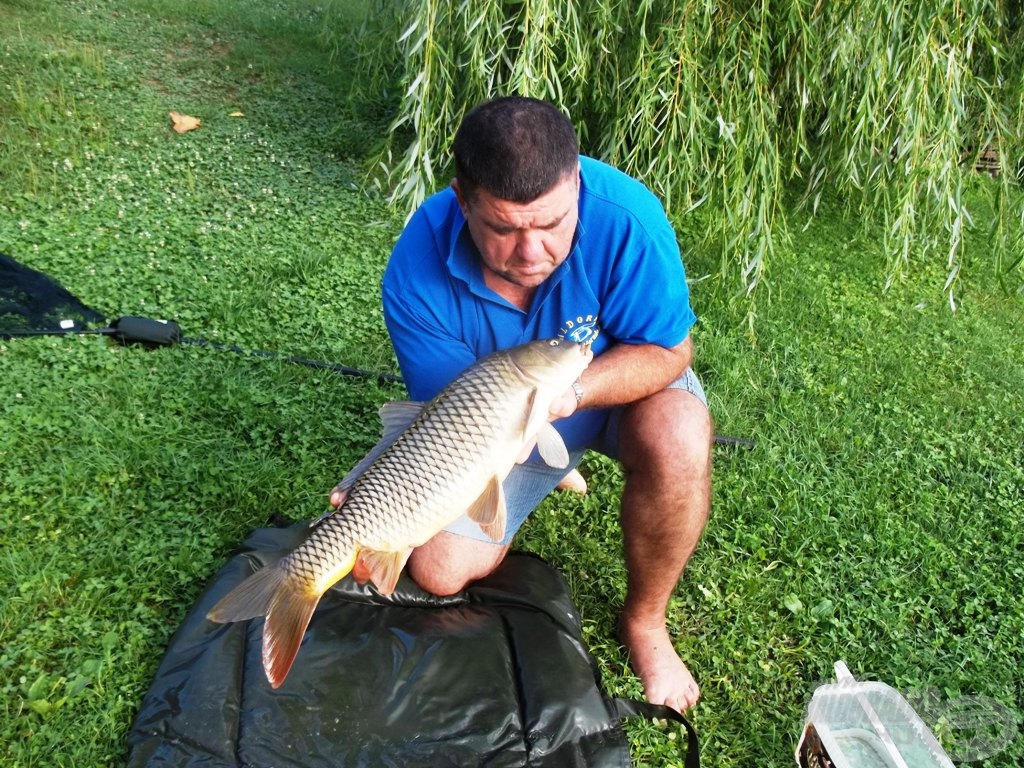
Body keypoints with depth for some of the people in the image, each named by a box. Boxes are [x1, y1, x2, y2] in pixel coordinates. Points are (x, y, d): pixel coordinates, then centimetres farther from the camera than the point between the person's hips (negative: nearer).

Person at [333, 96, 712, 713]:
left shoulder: (623, 214, -33)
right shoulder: (419, 270, -28)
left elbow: (668, 350, -24)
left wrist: (571, 389, -43)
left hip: (619, 382, -1)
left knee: (677, 441, -35)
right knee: (440, 570, -7)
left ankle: (645, 622, -6)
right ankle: (547, 473, 25)